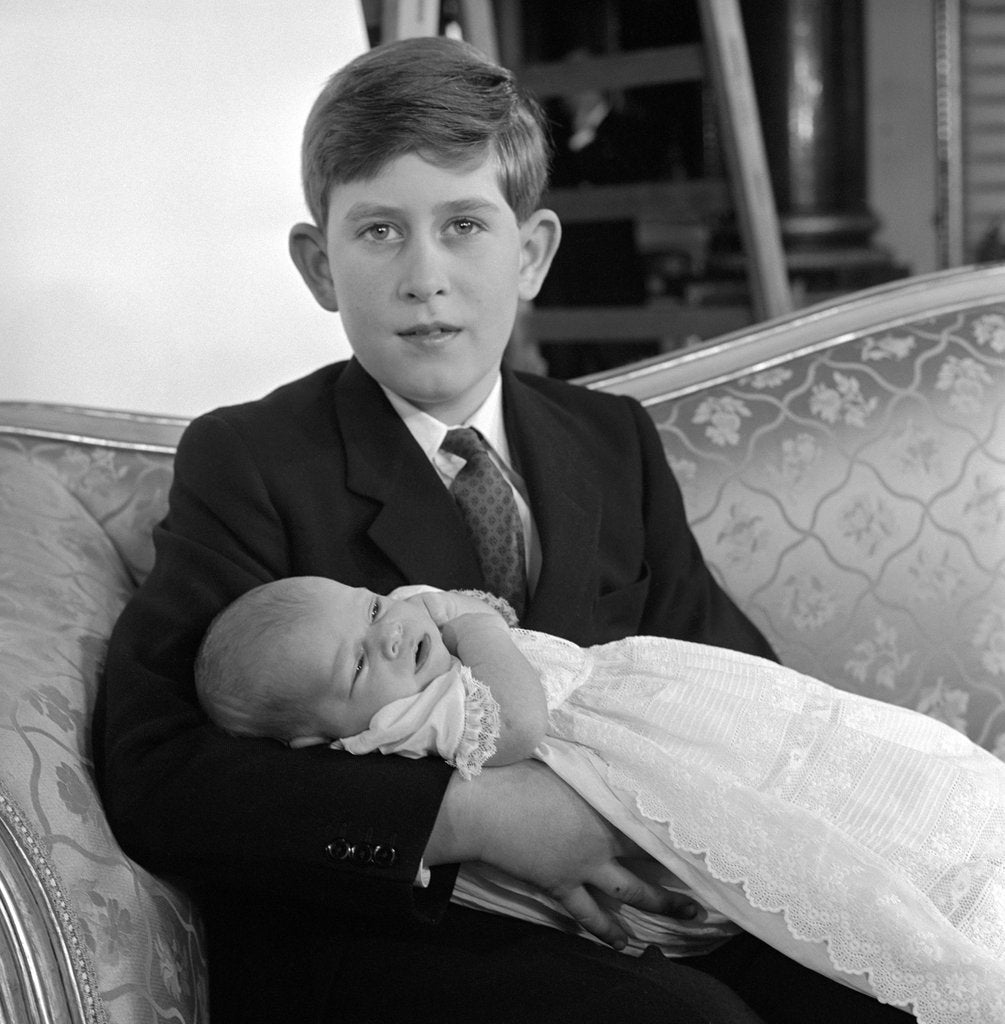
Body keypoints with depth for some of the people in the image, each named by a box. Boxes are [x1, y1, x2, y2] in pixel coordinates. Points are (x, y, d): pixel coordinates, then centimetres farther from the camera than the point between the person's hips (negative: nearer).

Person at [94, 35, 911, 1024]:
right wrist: (469, 816, -22)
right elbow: (152, 773, -14)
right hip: (360, 940, -5)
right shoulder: (246, 463, -4)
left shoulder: (613, 443, 13)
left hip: (627, 903, 5)